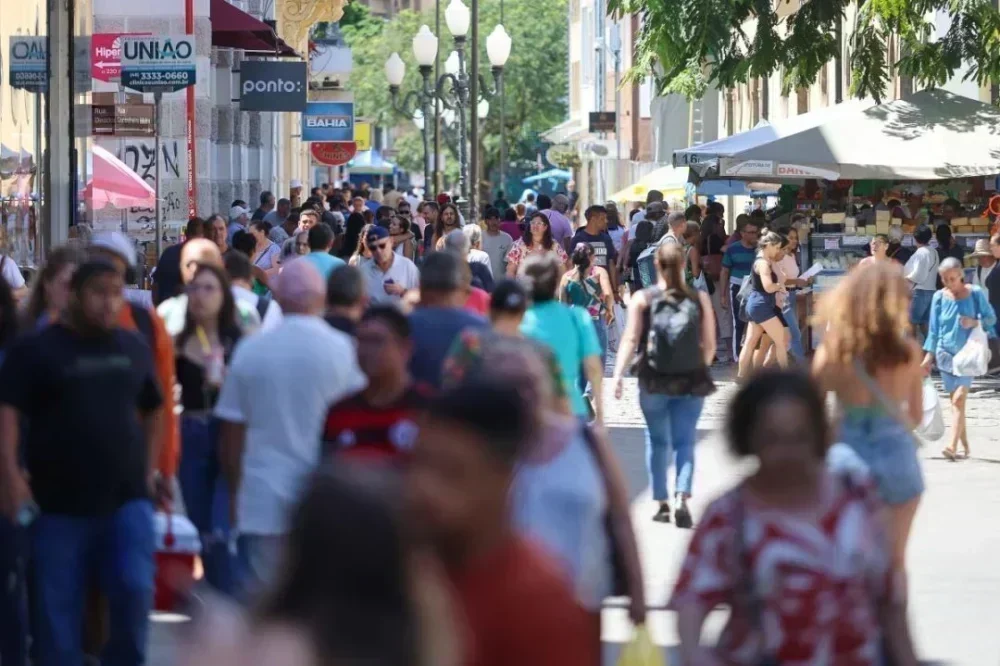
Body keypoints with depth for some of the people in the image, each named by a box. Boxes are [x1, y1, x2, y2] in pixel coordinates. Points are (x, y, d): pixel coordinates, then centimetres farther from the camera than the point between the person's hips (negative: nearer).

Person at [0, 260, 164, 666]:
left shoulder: (134, 349, 11)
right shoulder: (36, 349, -3)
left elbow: (152, 410, 24)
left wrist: (149, 469, 15)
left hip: (127, 499, 3)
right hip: (58, 504, -3)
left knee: (135, 590, -12)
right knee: (56, 610, 2)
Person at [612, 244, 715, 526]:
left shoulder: (642, 299, -3)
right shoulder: (700, 299, 1)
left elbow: (630, 339, -11)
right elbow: (710, 344, 4)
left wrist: (618, 373, -12)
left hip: (654, 380, 0)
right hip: (691, 381, 0)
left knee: (657, 441, 13)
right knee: (685, 441, 3)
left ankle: (662, 503, 18)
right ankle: (682, 498, -17)